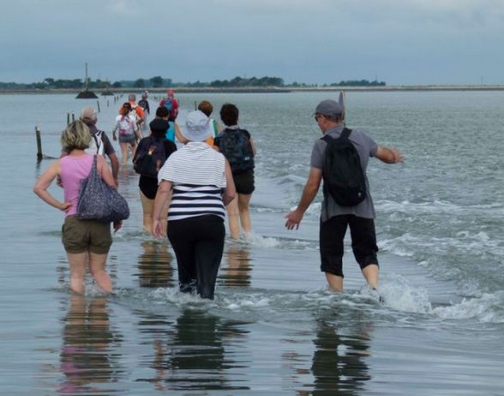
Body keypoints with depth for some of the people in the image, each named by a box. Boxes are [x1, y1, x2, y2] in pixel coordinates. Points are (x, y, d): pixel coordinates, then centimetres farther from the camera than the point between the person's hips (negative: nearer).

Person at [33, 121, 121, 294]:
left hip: (74, 221, -1)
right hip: (99, 221, 1)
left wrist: (59, 205, -1)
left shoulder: (60, 164, -1)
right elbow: (112, 189, -2)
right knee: (99, 270, 17)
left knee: (77, 275, 8)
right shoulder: (98, 160, -1)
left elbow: (38, 187, -8)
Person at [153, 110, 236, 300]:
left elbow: (163, 189, -5)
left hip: (179, 222, 1)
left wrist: (156, 218, -2)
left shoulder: (176, 157, 4)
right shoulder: (219, 159, 4)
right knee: (207, 274, -2)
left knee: (186, 270, 19)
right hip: (211, 221, -1)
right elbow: (230, 193, 5)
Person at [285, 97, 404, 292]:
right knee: (366, 252, 12)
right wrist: (395, 156, 44)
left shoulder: (322, 145, -9)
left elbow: (313, 185, -10)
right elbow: (387, 155, 19)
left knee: (331, 256, 9)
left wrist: (299, 212, 1)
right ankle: (374, 286, -12)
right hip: (362, 206, 3)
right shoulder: (361, 137, 3)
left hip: (333, 208, -3)